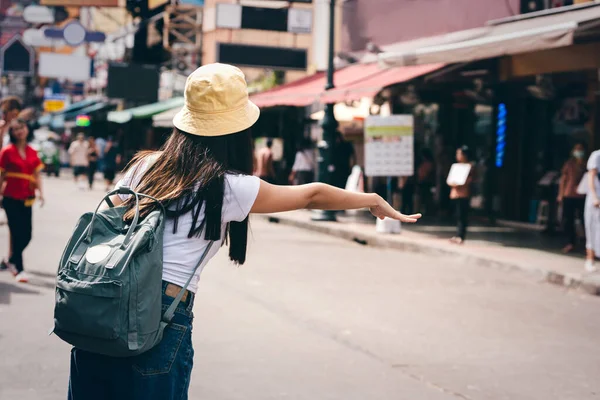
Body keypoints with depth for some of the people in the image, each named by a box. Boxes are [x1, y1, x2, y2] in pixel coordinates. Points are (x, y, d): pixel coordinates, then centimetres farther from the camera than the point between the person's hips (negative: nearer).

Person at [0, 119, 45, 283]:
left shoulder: (32, 152, 8)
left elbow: (37, 174, 8)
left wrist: (40, 192, -5)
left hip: (26, 199, 5)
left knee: (27, 235, 7)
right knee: (17, 234, -5)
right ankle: (19, 270, 4)